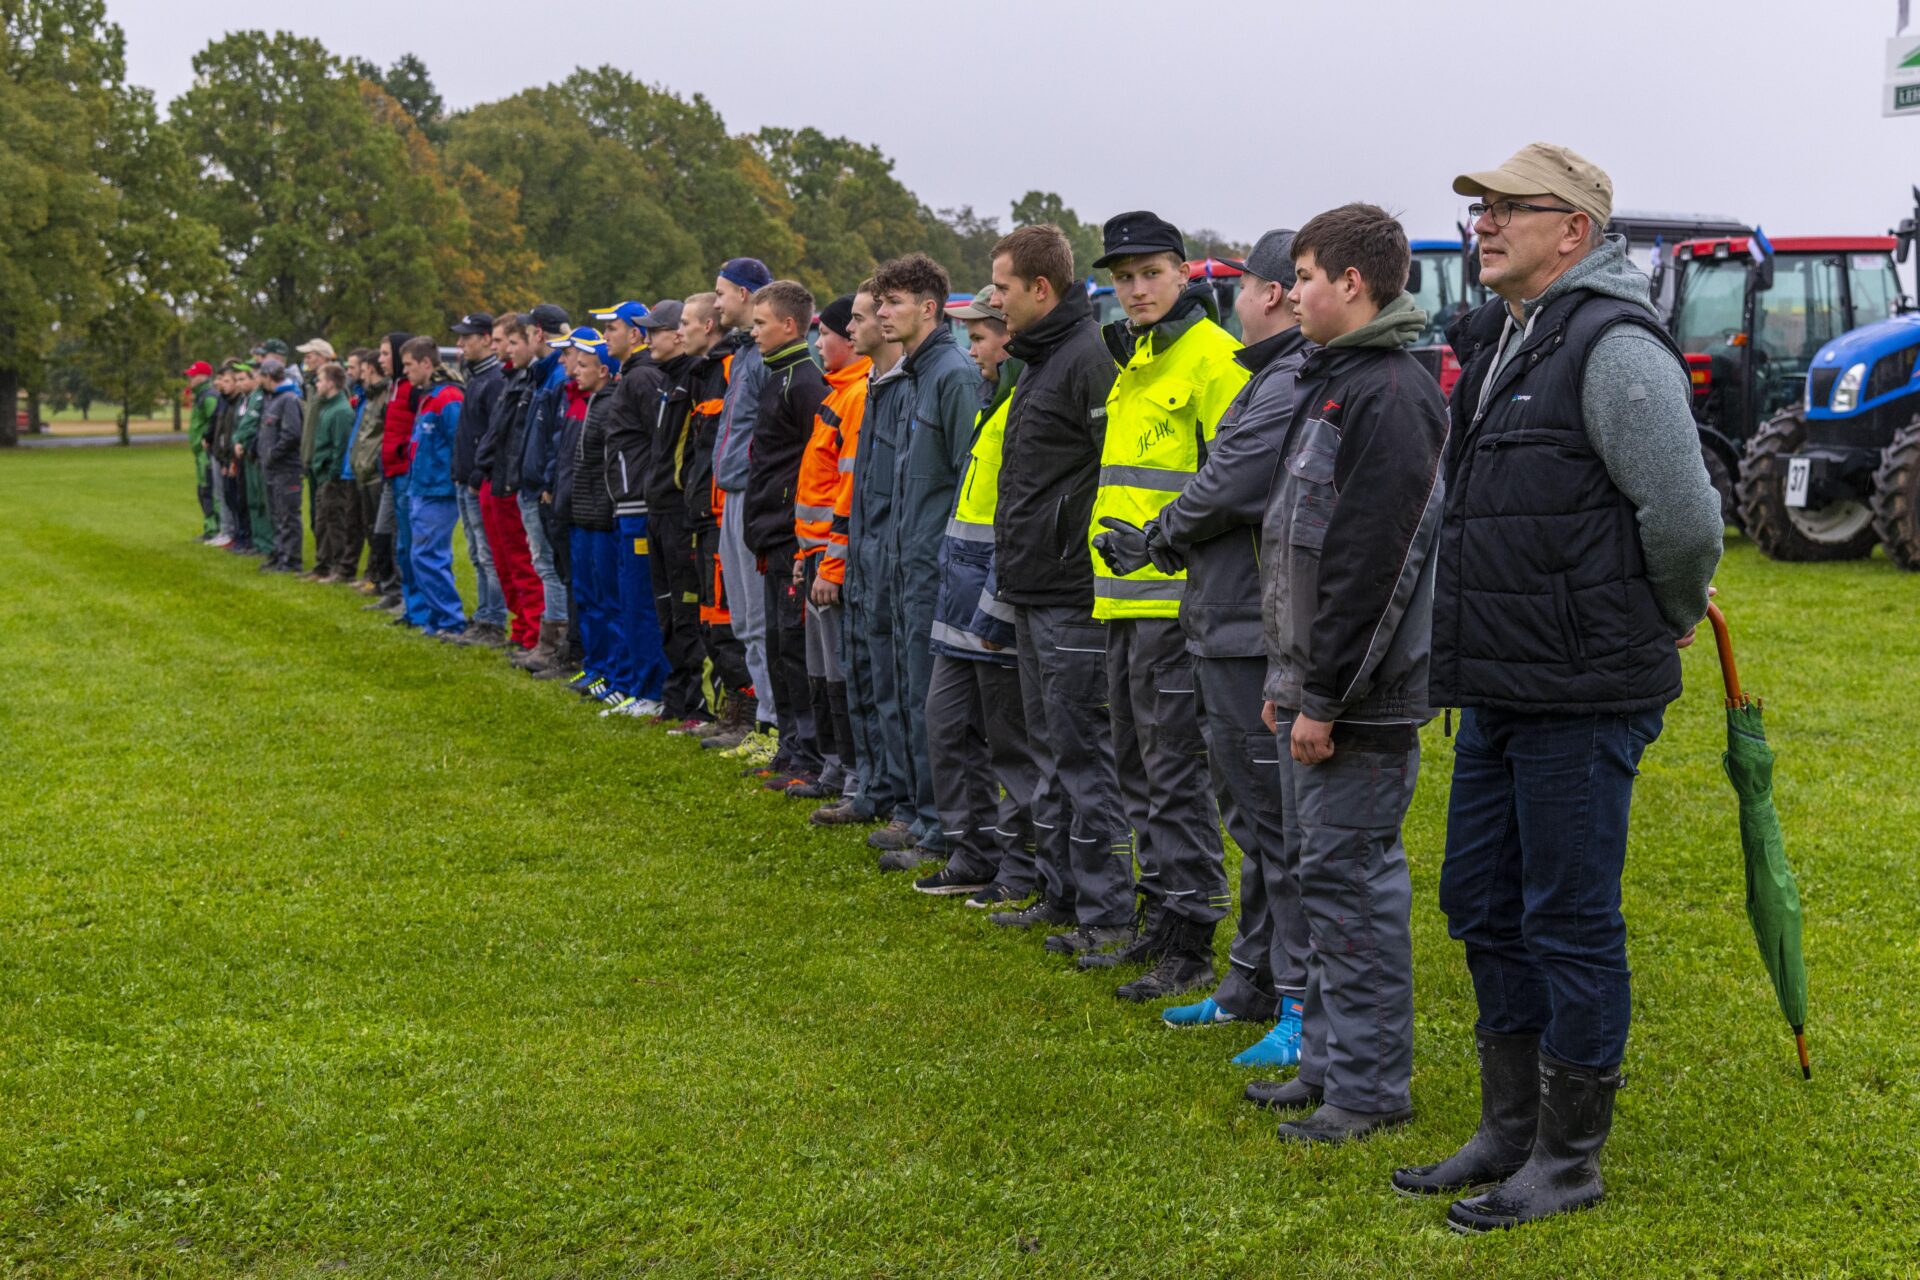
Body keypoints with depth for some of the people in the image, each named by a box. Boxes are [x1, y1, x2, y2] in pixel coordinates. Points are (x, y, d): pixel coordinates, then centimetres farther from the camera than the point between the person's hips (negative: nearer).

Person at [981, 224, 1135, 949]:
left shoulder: (1090, 358, -16)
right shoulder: (1040, 360, 17)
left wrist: (1091, 562, -20)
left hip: (1073, 600, -11)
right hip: (1034, 594, 11)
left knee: (1083, 752, -5)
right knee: (1053, 749, 16)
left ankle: (1105, 912, 1)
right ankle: (1060, 894, 26)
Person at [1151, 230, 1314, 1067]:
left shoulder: (1291, 389, -18)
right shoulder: (1273, 381, 16)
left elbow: (1224, 492, -19)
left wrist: (1164, 534, -1)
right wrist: (1171, 538, 6)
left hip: (1256, 637, -11)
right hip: (1232, 631, 11)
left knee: (1279, 822, -6)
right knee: (1252, 817, 18)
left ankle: (1306, 1008, 0)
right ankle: (1253, 982, 29)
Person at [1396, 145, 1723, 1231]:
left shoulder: (1614, 346, -16)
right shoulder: (1500, 343, 14)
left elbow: (1686, 517, -19)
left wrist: (1671, 620, -3)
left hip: (1582, 701, -9)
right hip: (1498, 692, 10)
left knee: (1572, 924, 1)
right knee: (1485, 907, 16)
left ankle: (1571, 1158, 14)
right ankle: (1512, 1130, 30)